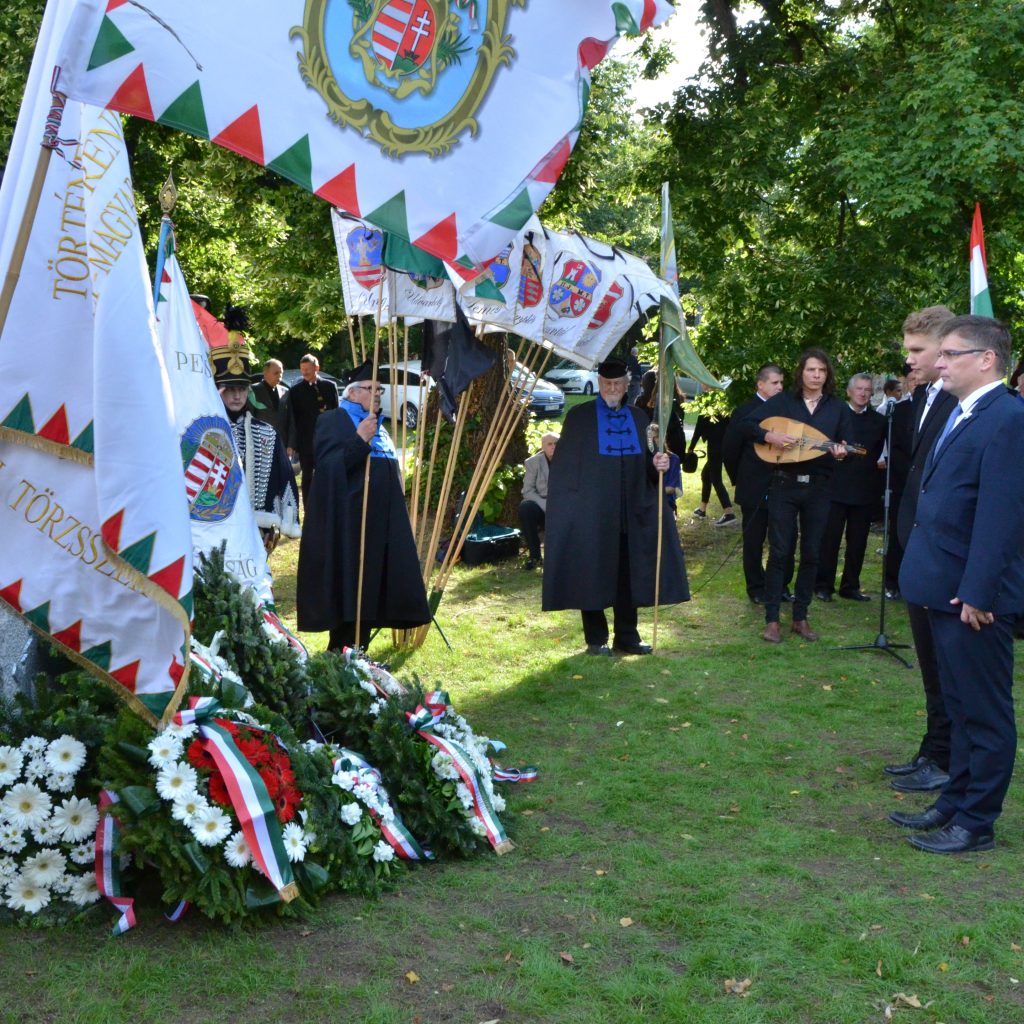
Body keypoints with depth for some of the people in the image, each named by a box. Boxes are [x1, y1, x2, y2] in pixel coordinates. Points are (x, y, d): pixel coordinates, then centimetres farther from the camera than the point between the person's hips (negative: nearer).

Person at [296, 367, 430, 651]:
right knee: (348, 585, -8)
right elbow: (328, 464, -17)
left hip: (381, 520, 8)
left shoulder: (378, 425, 20)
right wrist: (359, 440, -24)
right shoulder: (333, 420, -4)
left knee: (372, 585, 8)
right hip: (348, 518, -8)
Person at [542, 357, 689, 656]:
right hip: (591, 512, -4)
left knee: (628, 574, 6)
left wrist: (656, 465, -9)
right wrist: (569, 505, -9)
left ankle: (626, 637, 16)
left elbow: (644, 463, 14)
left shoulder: (638, 418, 12)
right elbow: (564, 465, -2)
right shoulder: (580, 416, 0)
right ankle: (596, 639, 12)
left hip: (629, 513, 4)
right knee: (593, 574, 1)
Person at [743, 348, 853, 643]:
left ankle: (800, 617, 16)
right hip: (784, 485, -2)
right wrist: (770, 436, -19)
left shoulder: (838, 408, 5)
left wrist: (840, 453, -18)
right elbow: (747, 425, -2)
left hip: (818, 487, 2)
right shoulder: (782, 401, 0)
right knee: (779, 552, -1)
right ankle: (771, 619, 5)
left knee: (811, 553, 6)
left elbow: (845, 447, 5)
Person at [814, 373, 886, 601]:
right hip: (836, 488, -3)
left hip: (865, 490, 3)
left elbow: (881, 453, 11)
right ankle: (823, 585, 7)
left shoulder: (878, 421, 11)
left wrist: (881, 462, -5)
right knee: (829, 538, -1)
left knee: (858, 541, 7)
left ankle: (850, 586, 17)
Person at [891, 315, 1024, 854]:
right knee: (960, 707, 20)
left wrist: (978, 592, -23)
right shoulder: (960, 414, 13)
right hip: (946, 590, 10)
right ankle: (954, 803, 33)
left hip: (975, 596, -10)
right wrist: (937, 582, 15)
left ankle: (976, 824, 15)